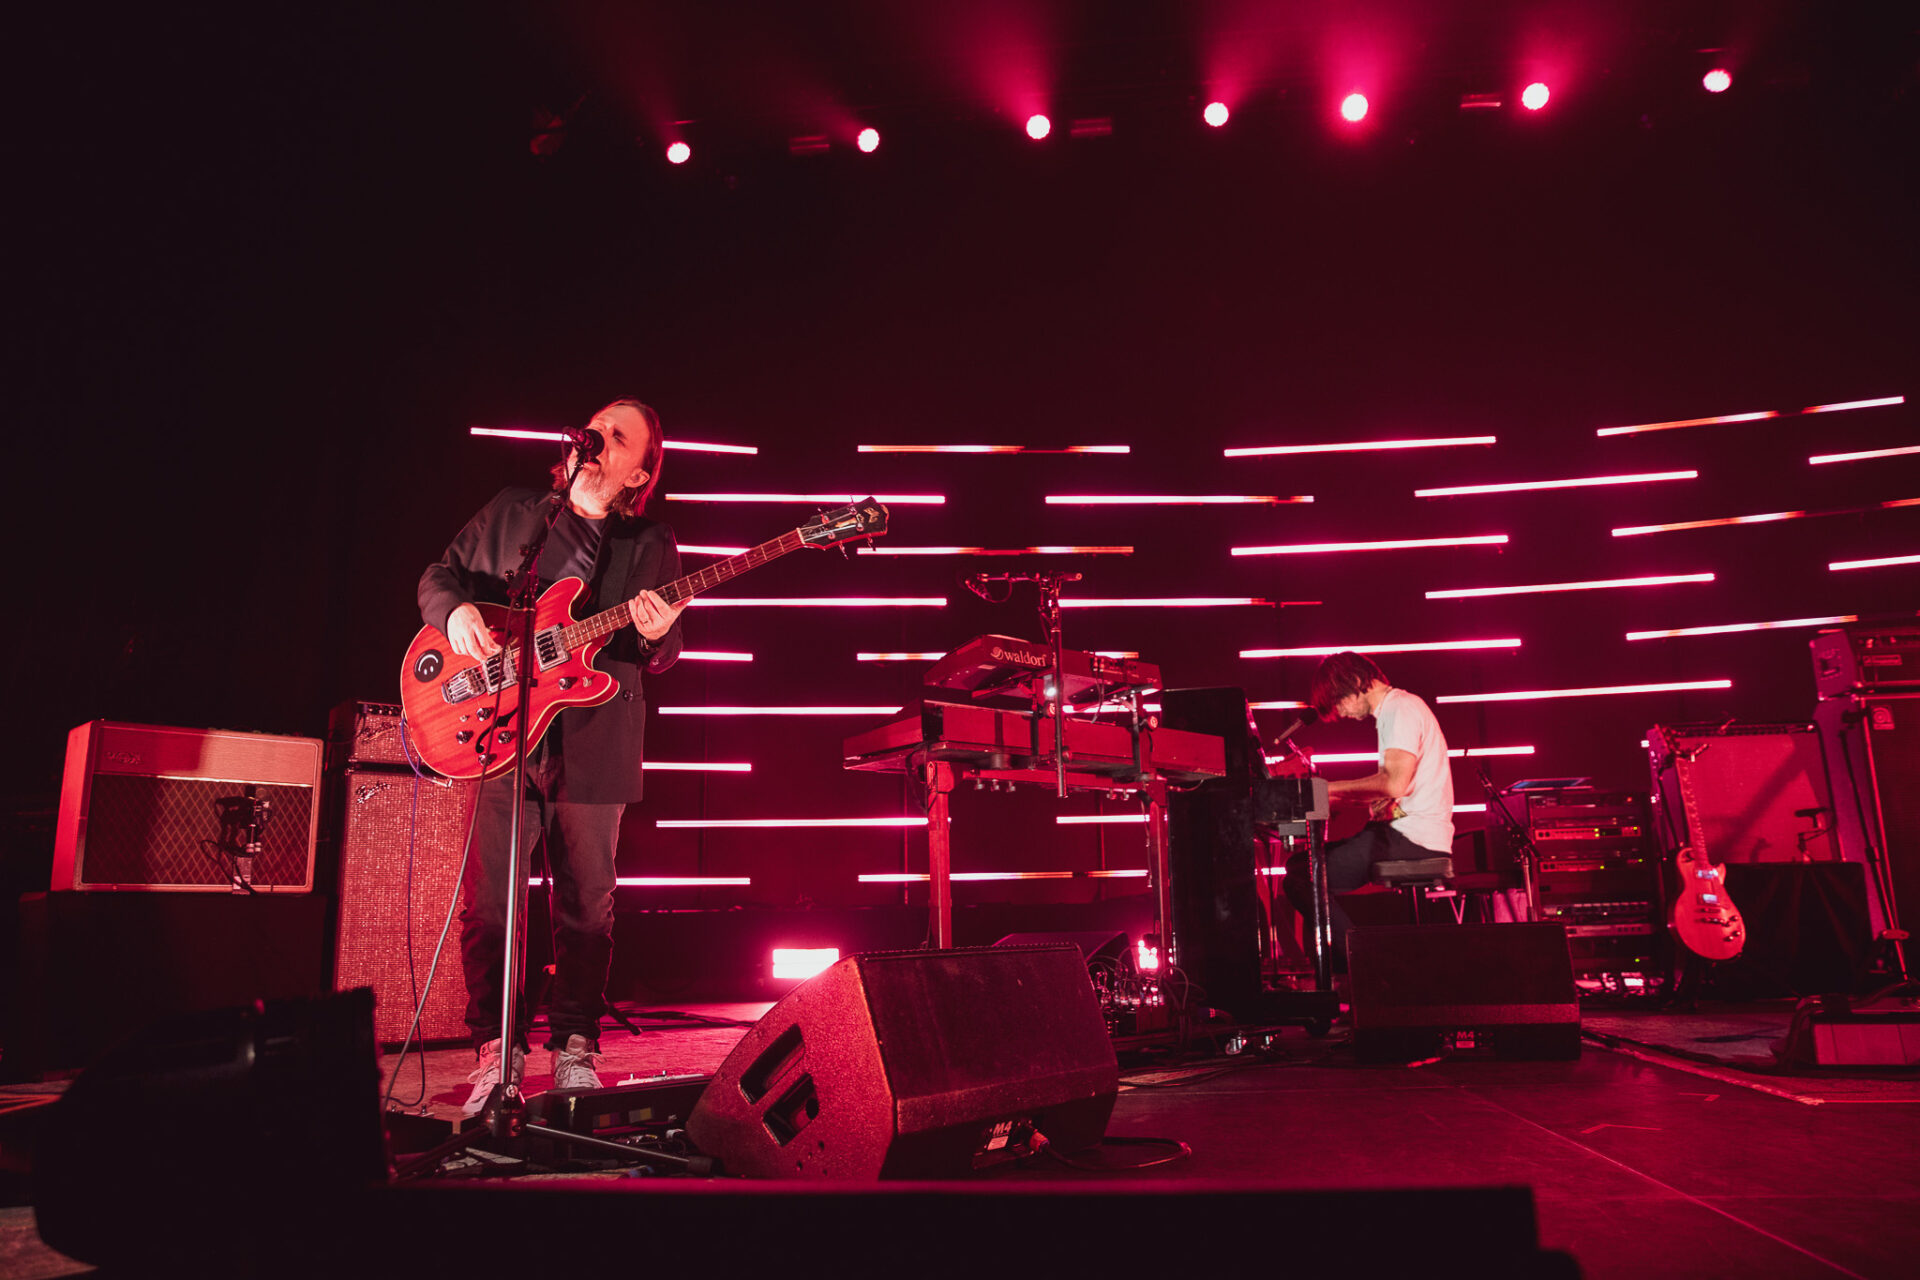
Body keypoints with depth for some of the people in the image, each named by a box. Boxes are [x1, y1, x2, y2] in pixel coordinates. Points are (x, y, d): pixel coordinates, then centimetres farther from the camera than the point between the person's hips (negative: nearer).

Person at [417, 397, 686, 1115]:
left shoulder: (651, 545, 9)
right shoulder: (508, 514, 11)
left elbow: (663, 657, 5)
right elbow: (439, 577, 16)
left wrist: (656, 636, -19)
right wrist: (455, 611, -7)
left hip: (593, 742, 0)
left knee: (587, 908, 5)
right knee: (488, 904, 0)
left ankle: (574, 1046, 20)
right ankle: (495, 1051, 14)